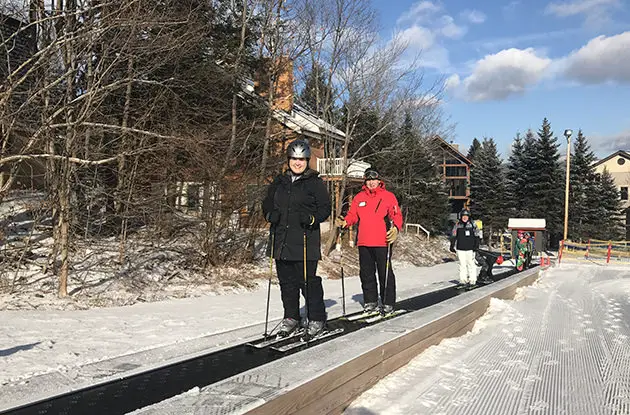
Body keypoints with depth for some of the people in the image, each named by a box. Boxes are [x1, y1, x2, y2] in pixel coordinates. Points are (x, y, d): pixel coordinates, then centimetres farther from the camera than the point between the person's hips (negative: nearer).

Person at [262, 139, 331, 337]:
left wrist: (311, 218, -18)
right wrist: (270, 214, 1)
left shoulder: (315, 183, 1)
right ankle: (291, 318, 24)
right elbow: (267, 204, 22)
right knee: (287, 281, 11)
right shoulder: (279, 182, 15)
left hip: (305, 241, -5)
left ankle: (316, 318, 12)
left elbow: (325, 208, 0)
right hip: (281, 240, 5)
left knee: (308, 281, -3)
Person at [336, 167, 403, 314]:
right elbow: (352, 215, 12)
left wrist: (395, 227, -22)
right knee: (366, 273, 11)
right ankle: (370, 302, 23)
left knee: (385, 273, 0)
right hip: (364, 243, 4)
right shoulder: (359, 197, 13)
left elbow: (396, 215, -3)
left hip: (383, 242, -4)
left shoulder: (388, 196, 3)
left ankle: (388, 303, 10)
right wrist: (344, 222, -9)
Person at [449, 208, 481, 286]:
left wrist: (476, 246, -3)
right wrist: (452, 246, 7)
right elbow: (453, 236, 9)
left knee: (471, 264, 0)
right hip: (460, 249, 1)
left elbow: (476, 236, 4)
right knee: (462, 264, 4)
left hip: (470, 248, -1)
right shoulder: (457, 225, 4)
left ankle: (472, 280, 6)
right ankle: (463, 280, 10)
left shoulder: (472, 225, 1)